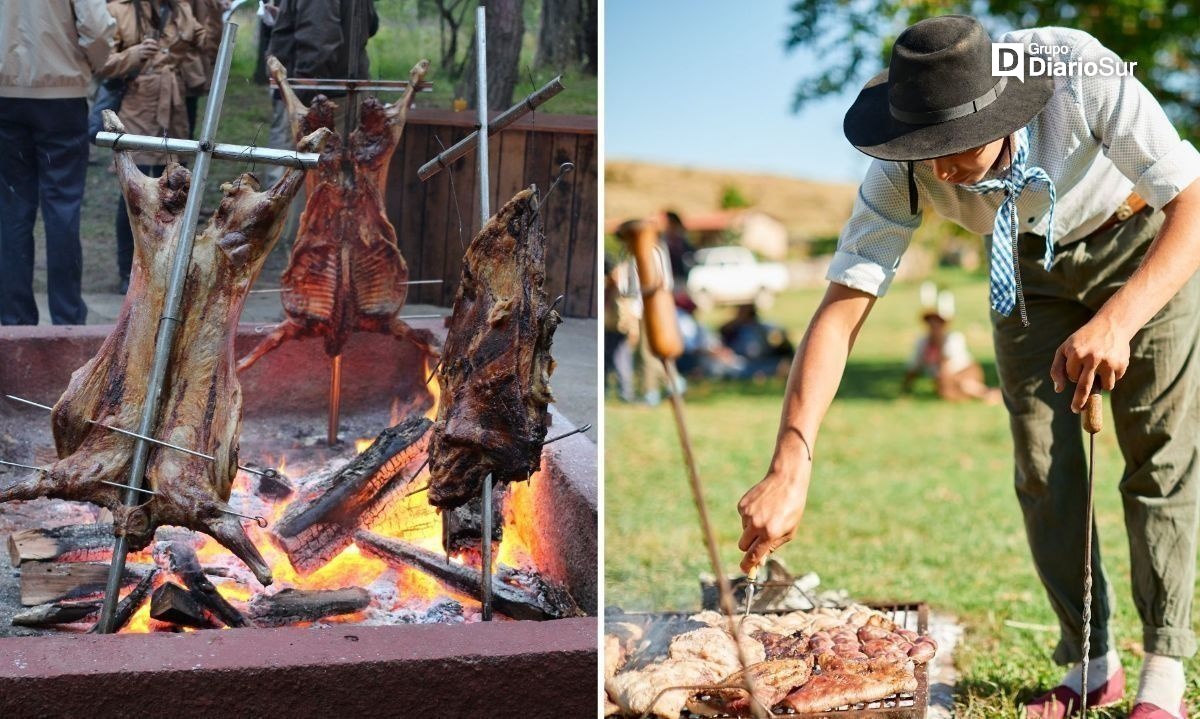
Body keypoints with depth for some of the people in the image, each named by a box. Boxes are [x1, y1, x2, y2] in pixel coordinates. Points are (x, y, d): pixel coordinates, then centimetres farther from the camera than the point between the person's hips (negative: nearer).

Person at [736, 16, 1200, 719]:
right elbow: (841, 311, -32)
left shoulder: (1084, 76, -39)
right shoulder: (903, 170, -31)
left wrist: (1118, 320, -52)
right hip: (1031, 263, 3)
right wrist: (790, 470, -41)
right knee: (1043, 466, -1)